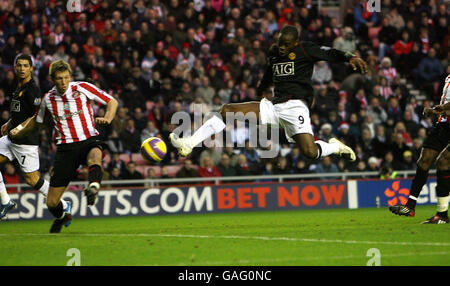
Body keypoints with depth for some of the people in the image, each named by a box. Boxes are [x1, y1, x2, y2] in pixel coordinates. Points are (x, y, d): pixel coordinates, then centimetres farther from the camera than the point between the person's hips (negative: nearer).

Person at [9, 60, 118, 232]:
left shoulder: (82, 88, -2)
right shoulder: (48, 99, 7)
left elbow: (112, 101, 2)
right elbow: (36, 120, 27)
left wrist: (107, 118, -16)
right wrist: (18, 132, 21)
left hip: (89, 141, -2)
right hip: (66, 147, 2)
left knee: (95, 156, -43)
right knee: (52, 202, 0)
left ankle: (93, 186, -70)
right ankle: (61, 217, 34)